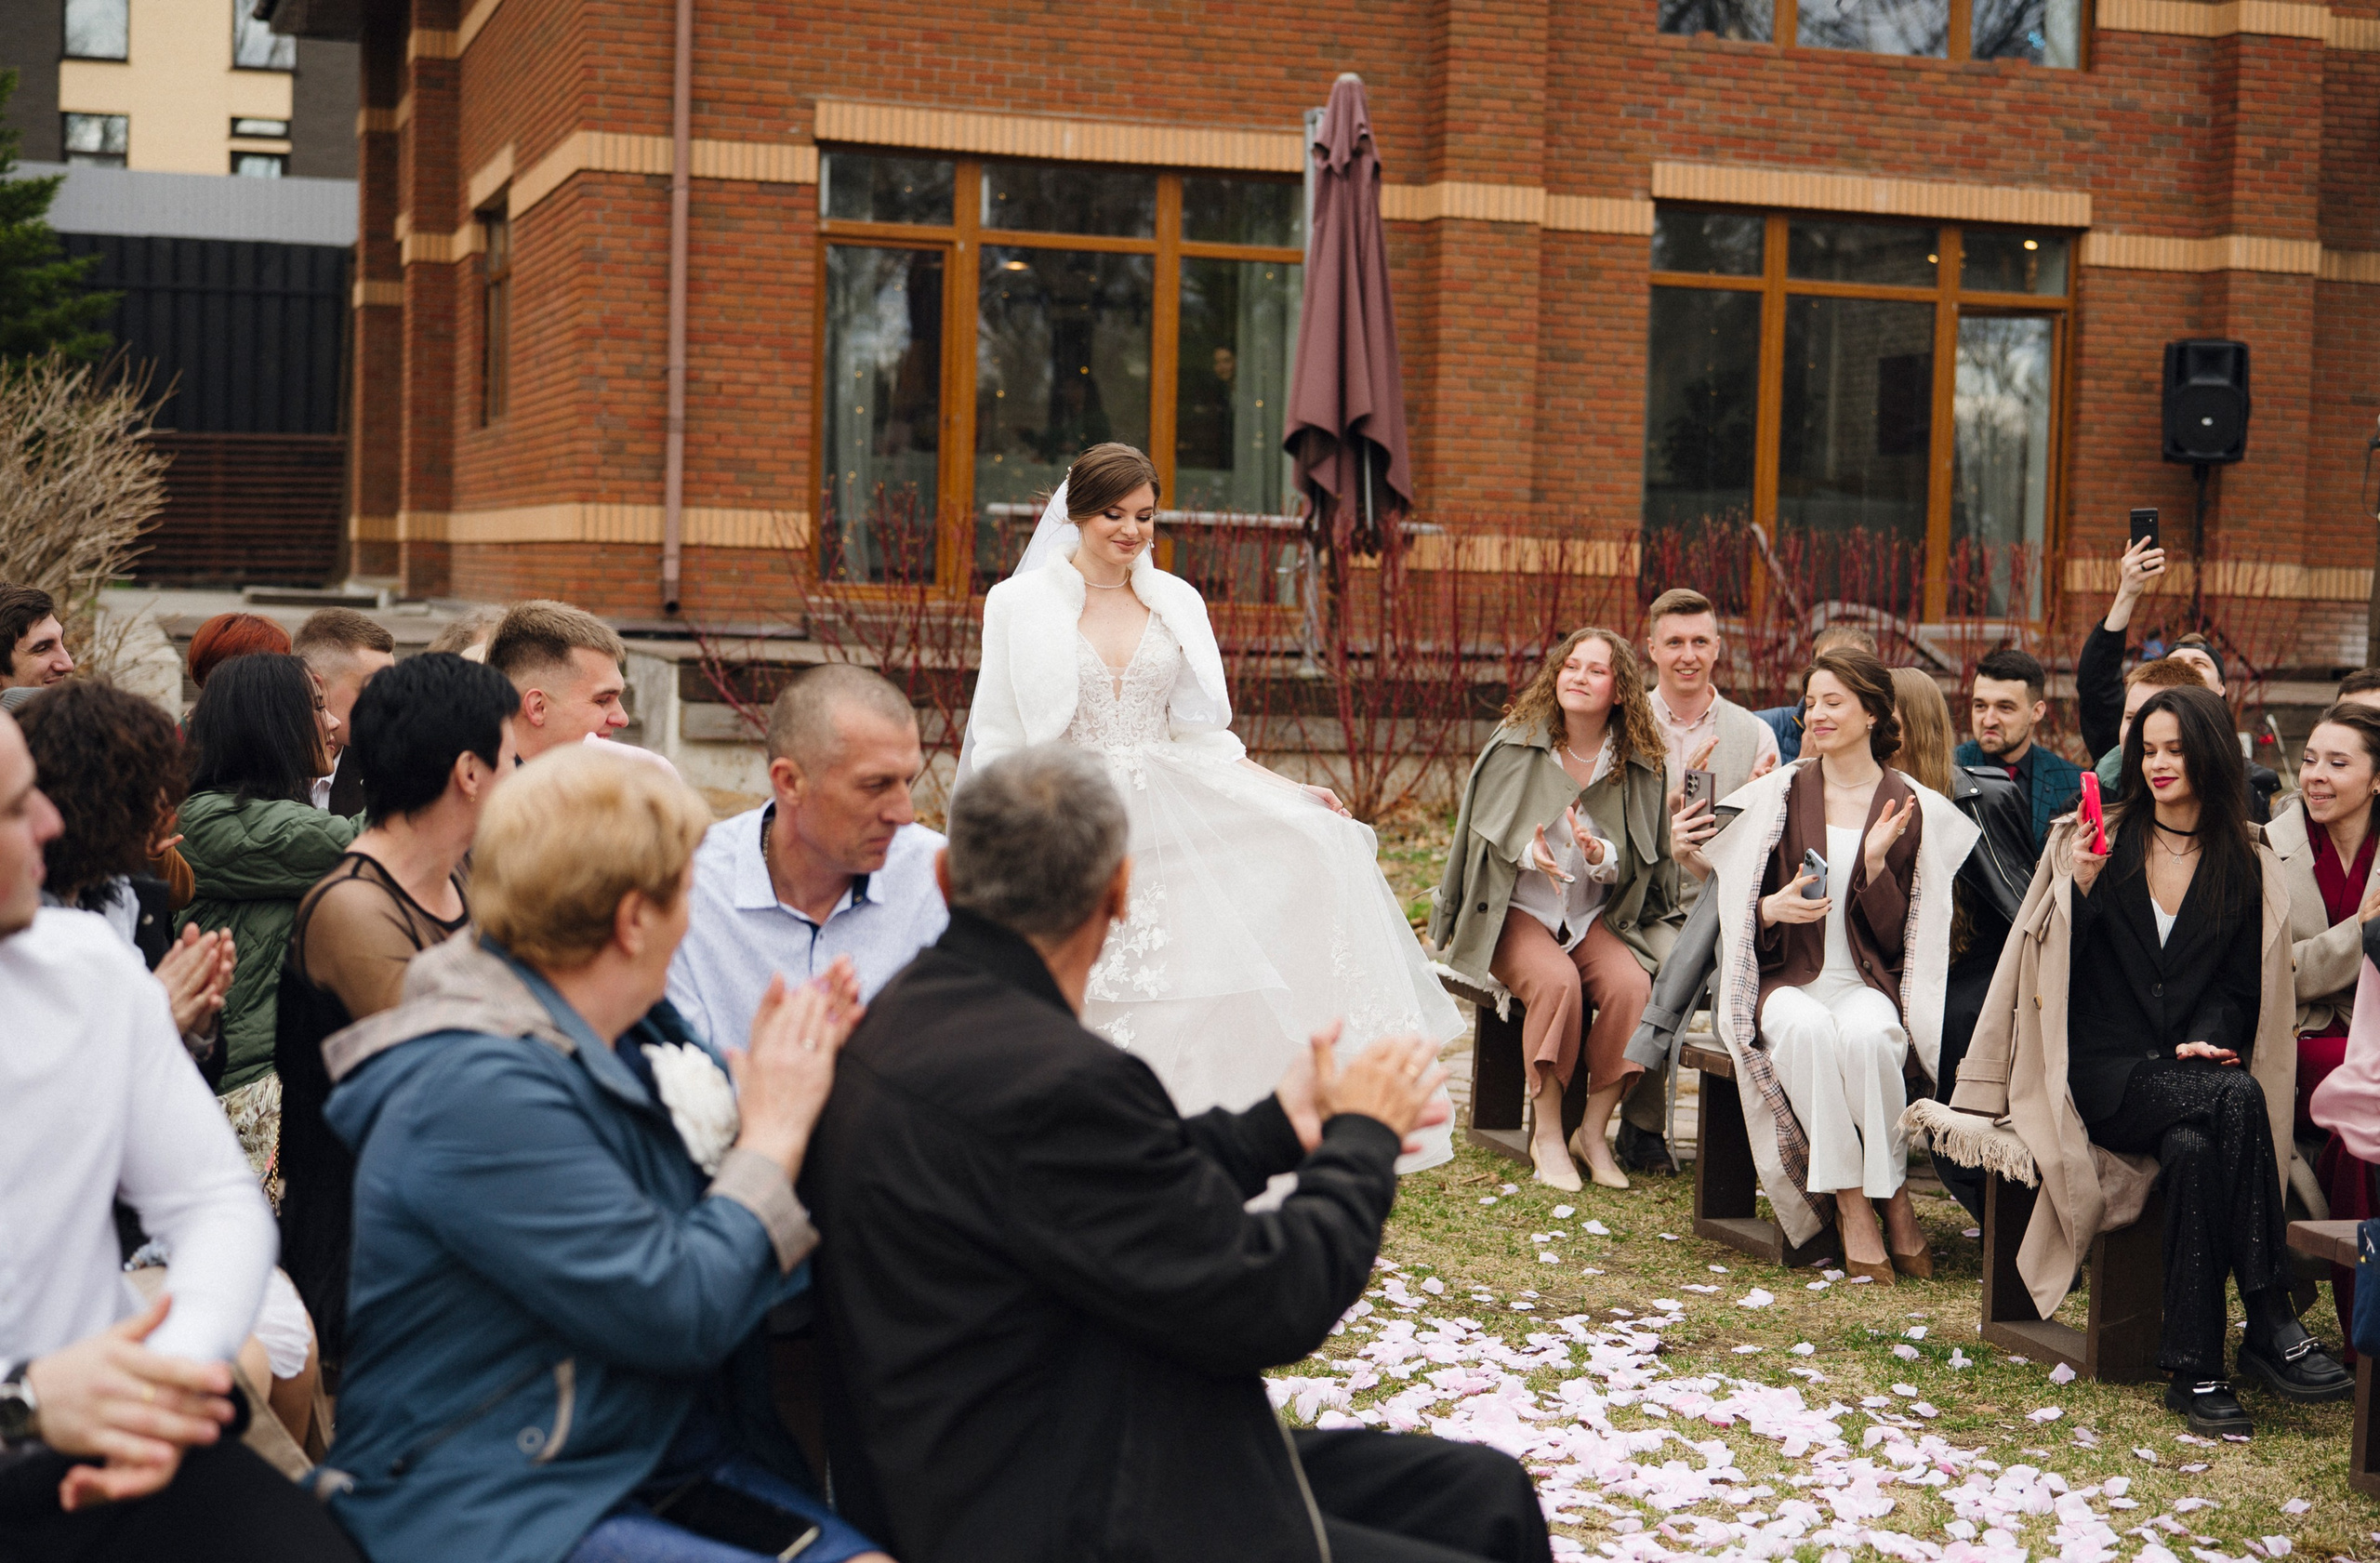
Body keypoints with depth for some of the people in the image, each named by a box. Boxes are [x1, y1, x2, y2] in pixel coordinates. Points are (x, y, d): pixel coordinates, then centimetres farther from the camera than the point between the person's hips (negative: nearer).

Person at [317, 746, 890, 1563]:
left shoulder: (631, 1031, 8)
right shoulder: (477, 1091, -18)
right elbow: (679, 1313, -20)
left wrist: (788, 1080, 4)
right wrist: (775, 1133, -8)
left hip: (671, 1464, 8)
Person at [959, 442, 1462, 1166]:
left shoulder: (1178, 604, 13)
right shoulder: (1020, 604, 3)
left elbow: (1201, 737, 15)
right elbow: (999, 741, 1)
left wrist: (1289, 792, 4)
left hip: (1168, 827, 3)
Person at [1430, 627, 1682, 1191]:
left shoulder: (1639, 764, 2)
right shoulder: (1516, 744, -2)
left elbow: (1635, 866, 2)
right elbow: (1484, 831, -1)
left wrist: (1601, 855, -21)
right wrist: (1528, 851, -22)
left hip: (1596, 916, 2)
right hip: (1516, 909, -2)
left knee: (1632, 985, -28)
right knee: (1556, 980, -33)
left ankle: (1594, 1130, -11)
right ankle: (1546, 1133, -17)